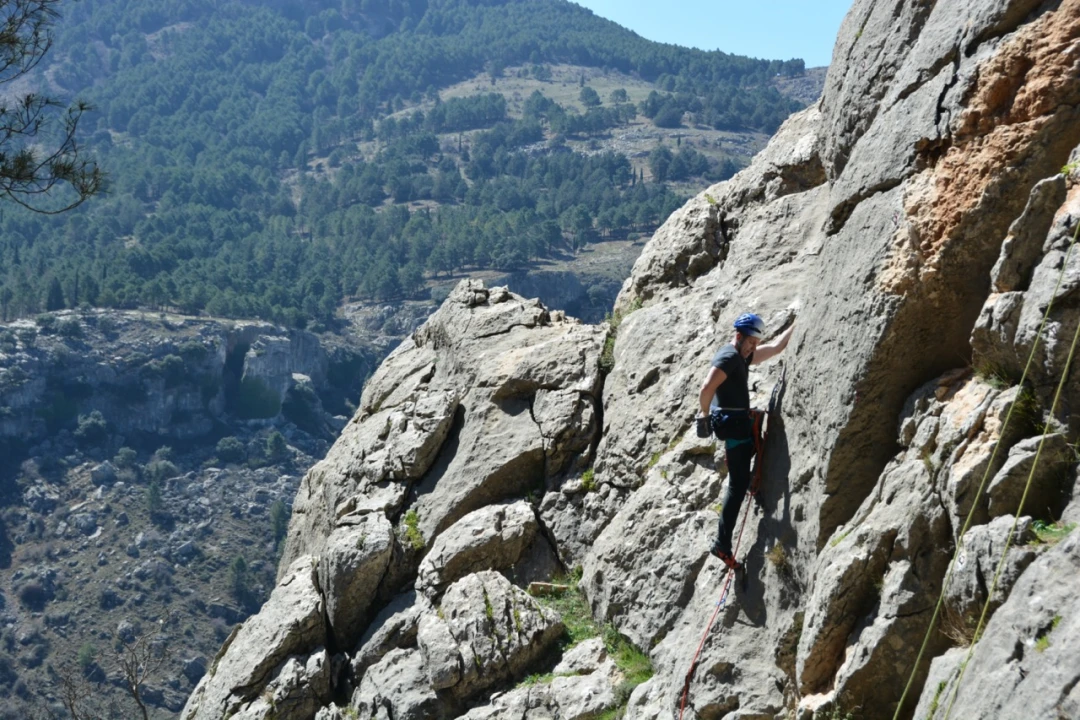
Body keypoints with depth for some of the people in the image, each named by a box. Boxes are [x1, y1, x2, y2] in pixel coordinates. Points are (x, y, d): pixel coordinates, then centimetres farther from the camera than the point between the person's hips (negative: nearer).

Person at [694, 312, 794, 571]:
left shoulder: (741, 355, 16)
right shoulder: (729, 357, -15)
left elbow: (776, 347, 25)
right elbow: (707, 388, -27)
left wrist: (796, 325, 23)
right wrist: (705, 414, -12)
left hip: (740, 423, 10)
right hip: (733, 424, -10)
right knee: (738, 484, -9)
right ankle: (723, 544, -10)